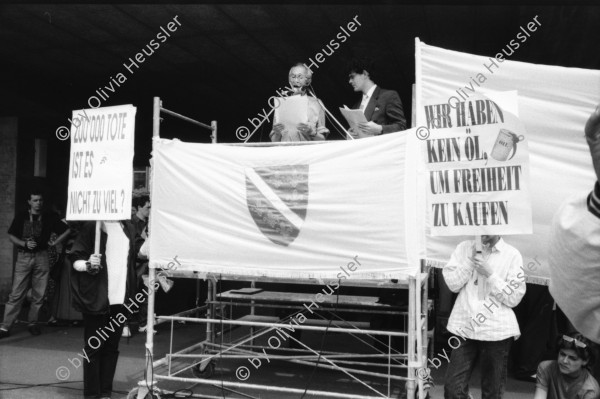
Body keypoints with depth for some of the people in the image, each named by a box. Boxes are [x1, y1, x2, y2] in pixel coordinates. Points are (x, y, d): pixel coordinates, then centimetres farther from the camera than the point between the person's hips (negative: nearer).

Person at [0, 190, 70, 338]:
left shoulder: (49, 218, 6)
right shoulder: (21, 217, 6)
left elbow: (67, 231, 13)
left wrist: (54, 242, 5)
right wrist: (25, 244, -8)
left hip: (41, 257, 1)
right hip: (23, 257, -1)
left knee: (39, 294, 4)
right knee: (16, 294, -5)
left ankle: (32, 323, 16)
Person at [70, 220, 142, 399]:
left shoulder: (128, 227, 6)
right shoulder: (93, 226, -7)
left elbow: (140, 249, 16)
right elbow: (75, 259, -6)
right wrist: (88, 265, -25)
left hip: (120, 298, 5)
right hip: (96, 298, -4)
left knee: (112, 347, 12)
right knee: (94, 346, 5)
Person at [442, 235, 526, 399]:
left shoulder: (512, 255, -2)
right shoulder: (464, 248, 6)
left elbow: (514, 298, -6)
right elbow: (453, 284, 0)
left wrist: (490, 274, -15)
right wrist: (471, 259, -9)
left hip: (496, 330, -1)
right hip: (464, 327, 2)